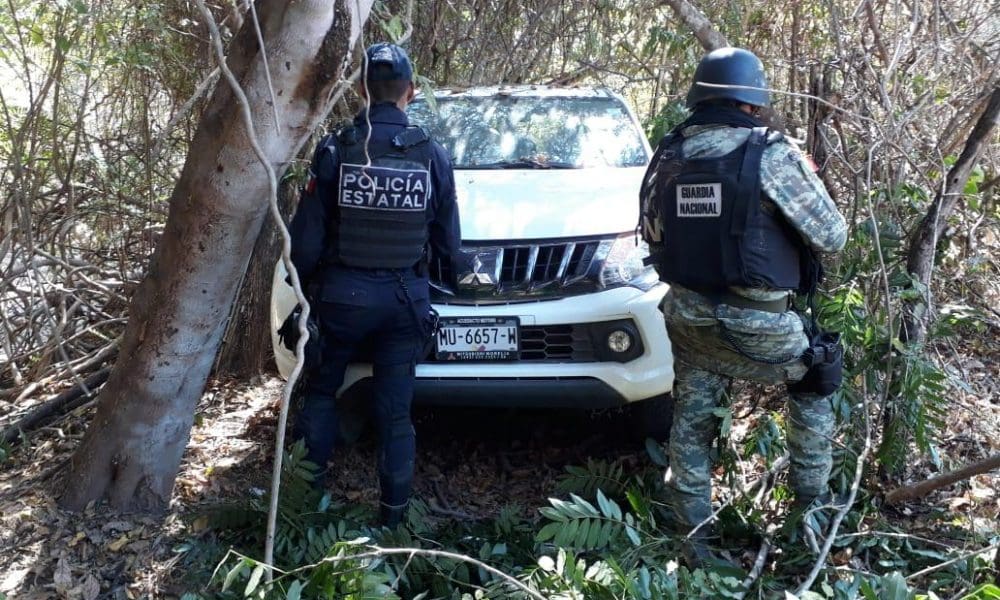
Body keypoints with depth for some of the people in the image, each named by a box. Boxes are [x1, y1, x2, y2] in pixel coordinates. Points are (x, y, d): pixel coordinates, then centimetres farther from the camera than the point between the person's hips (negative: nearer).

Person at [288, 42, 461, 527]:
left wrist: (308, 283, 7)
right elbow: (449, 240, 5)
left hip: (342, 292, -1)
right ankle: (394, 512, 14)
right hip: (405, 297, 2)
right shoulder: (432, 154, -3)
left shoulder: (335, 150, -9)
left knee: (320, 391, 19)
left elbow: (306, 237, -7)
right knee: (395, 409, 9)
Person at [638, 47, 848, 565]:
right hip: (758, 326, -3)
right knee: (814, 384, 24)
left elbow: (651, 232, 13)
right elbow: (831, 236, -7)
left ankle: (694, 539, 25)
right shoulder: (771, 154, -14)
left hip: (688, 318, 4)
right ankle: (811, 500, 34)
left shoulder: (667, 155, 0)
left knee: (690, 423, 17)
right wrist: (804, 174, 11)